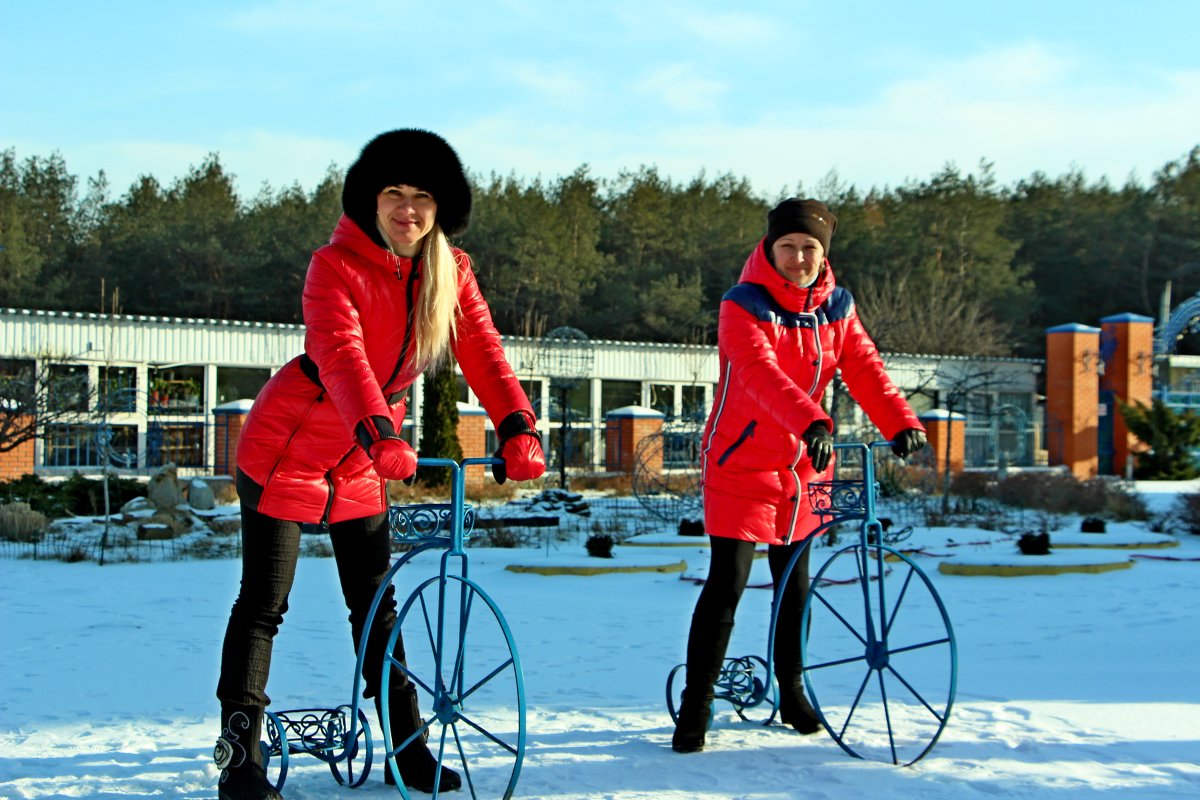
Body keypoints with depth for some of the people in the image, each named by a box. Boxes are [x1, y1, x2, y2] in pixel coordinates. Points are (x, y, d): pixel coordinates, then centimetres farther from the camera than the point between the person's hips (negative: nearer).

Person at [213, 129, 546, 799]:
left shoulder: (451, 273, -3)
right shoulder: (337, 266, -21)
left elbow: (484, 352, -12)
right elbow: (341, 357, -36)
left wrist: (517, 428, -28)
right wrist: (380, 436, -51)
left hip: (362, 464, 5)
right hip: (286, 451, -5)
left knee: (377, 604, 10)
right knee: (264, 604, -3)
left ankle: (407, 744, 17)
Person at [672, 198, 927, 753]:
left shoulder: (837, 308, 3)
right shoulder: (743, 308, -15)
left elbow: (864, 369, -8)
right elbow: (761, 373, -32)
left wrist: (901, 422, -26)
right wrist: (811, 421, -48)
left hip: (802, 464, 5)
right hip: (741, 462, -5)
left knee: (795, 583, 13)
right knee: (727, 585, -8)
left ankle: (792, 693, 30)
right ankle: (695, 706, 2)